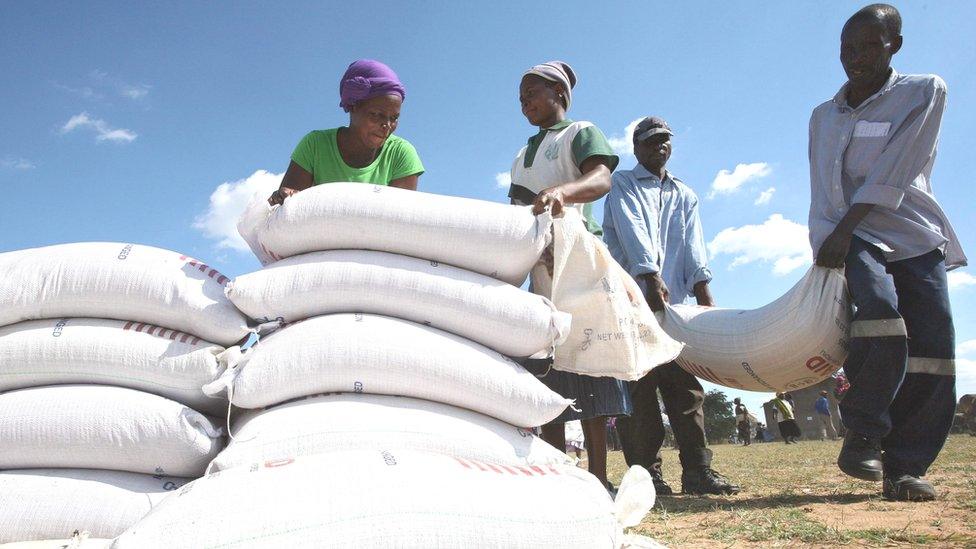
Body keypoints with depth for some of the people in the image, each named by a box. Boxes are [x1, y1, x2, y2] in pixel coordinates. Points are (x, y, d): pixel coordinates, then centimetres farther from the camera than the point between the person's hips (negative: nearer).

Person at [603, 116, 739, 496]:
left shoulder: (684, 195, 24)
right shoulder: (622, 185, 9)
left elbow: (693, 246, 9)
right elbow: (633, 232, -9)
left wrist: (703, 290, -7)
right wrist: (651, 277, -25)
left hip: (673, 303, 5)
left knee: (686, 386, 1)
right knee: (638, 388, -6)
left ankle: (697, 469, 3)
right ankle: (645, 471, -3)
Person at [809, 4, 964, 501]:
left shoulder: (925, 92, 5)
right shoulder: (824, 117, 14)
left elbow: (893, 171, -10)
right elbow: (822, 194, 8)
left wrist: (845, 228, -18)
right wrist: (825, 247, -7)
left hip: (916, 239, 0)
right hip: (853, 240, 0)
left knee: (932, 346, -10)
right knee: (880, 311, -27)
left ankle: (902, 467, -2)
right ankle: (862, 433, -13)